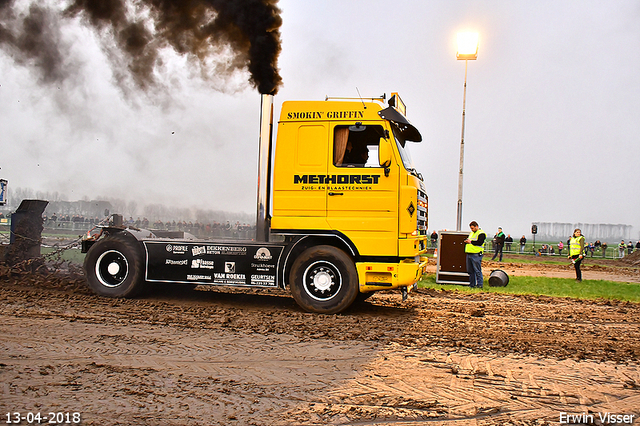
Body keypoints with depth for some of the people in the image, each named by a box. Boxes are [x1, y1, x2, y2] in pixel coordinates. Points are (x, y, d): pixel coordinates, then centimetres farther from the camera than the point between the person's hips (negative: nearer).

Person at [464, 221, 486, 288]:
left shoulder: (481, 233, -6)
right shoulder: (471, 233, 22)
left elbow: (479, 242, -18)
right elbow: (468, 240, 28)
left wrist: (471, 242, -12)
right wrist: (466, 241, 5)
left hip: (476, 255, -9)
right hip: (469, 254, 9)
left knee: (477, 270, -6)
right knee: (470, 270, 10)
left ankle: (479, 284, -2)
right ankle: (472, 284, 17)